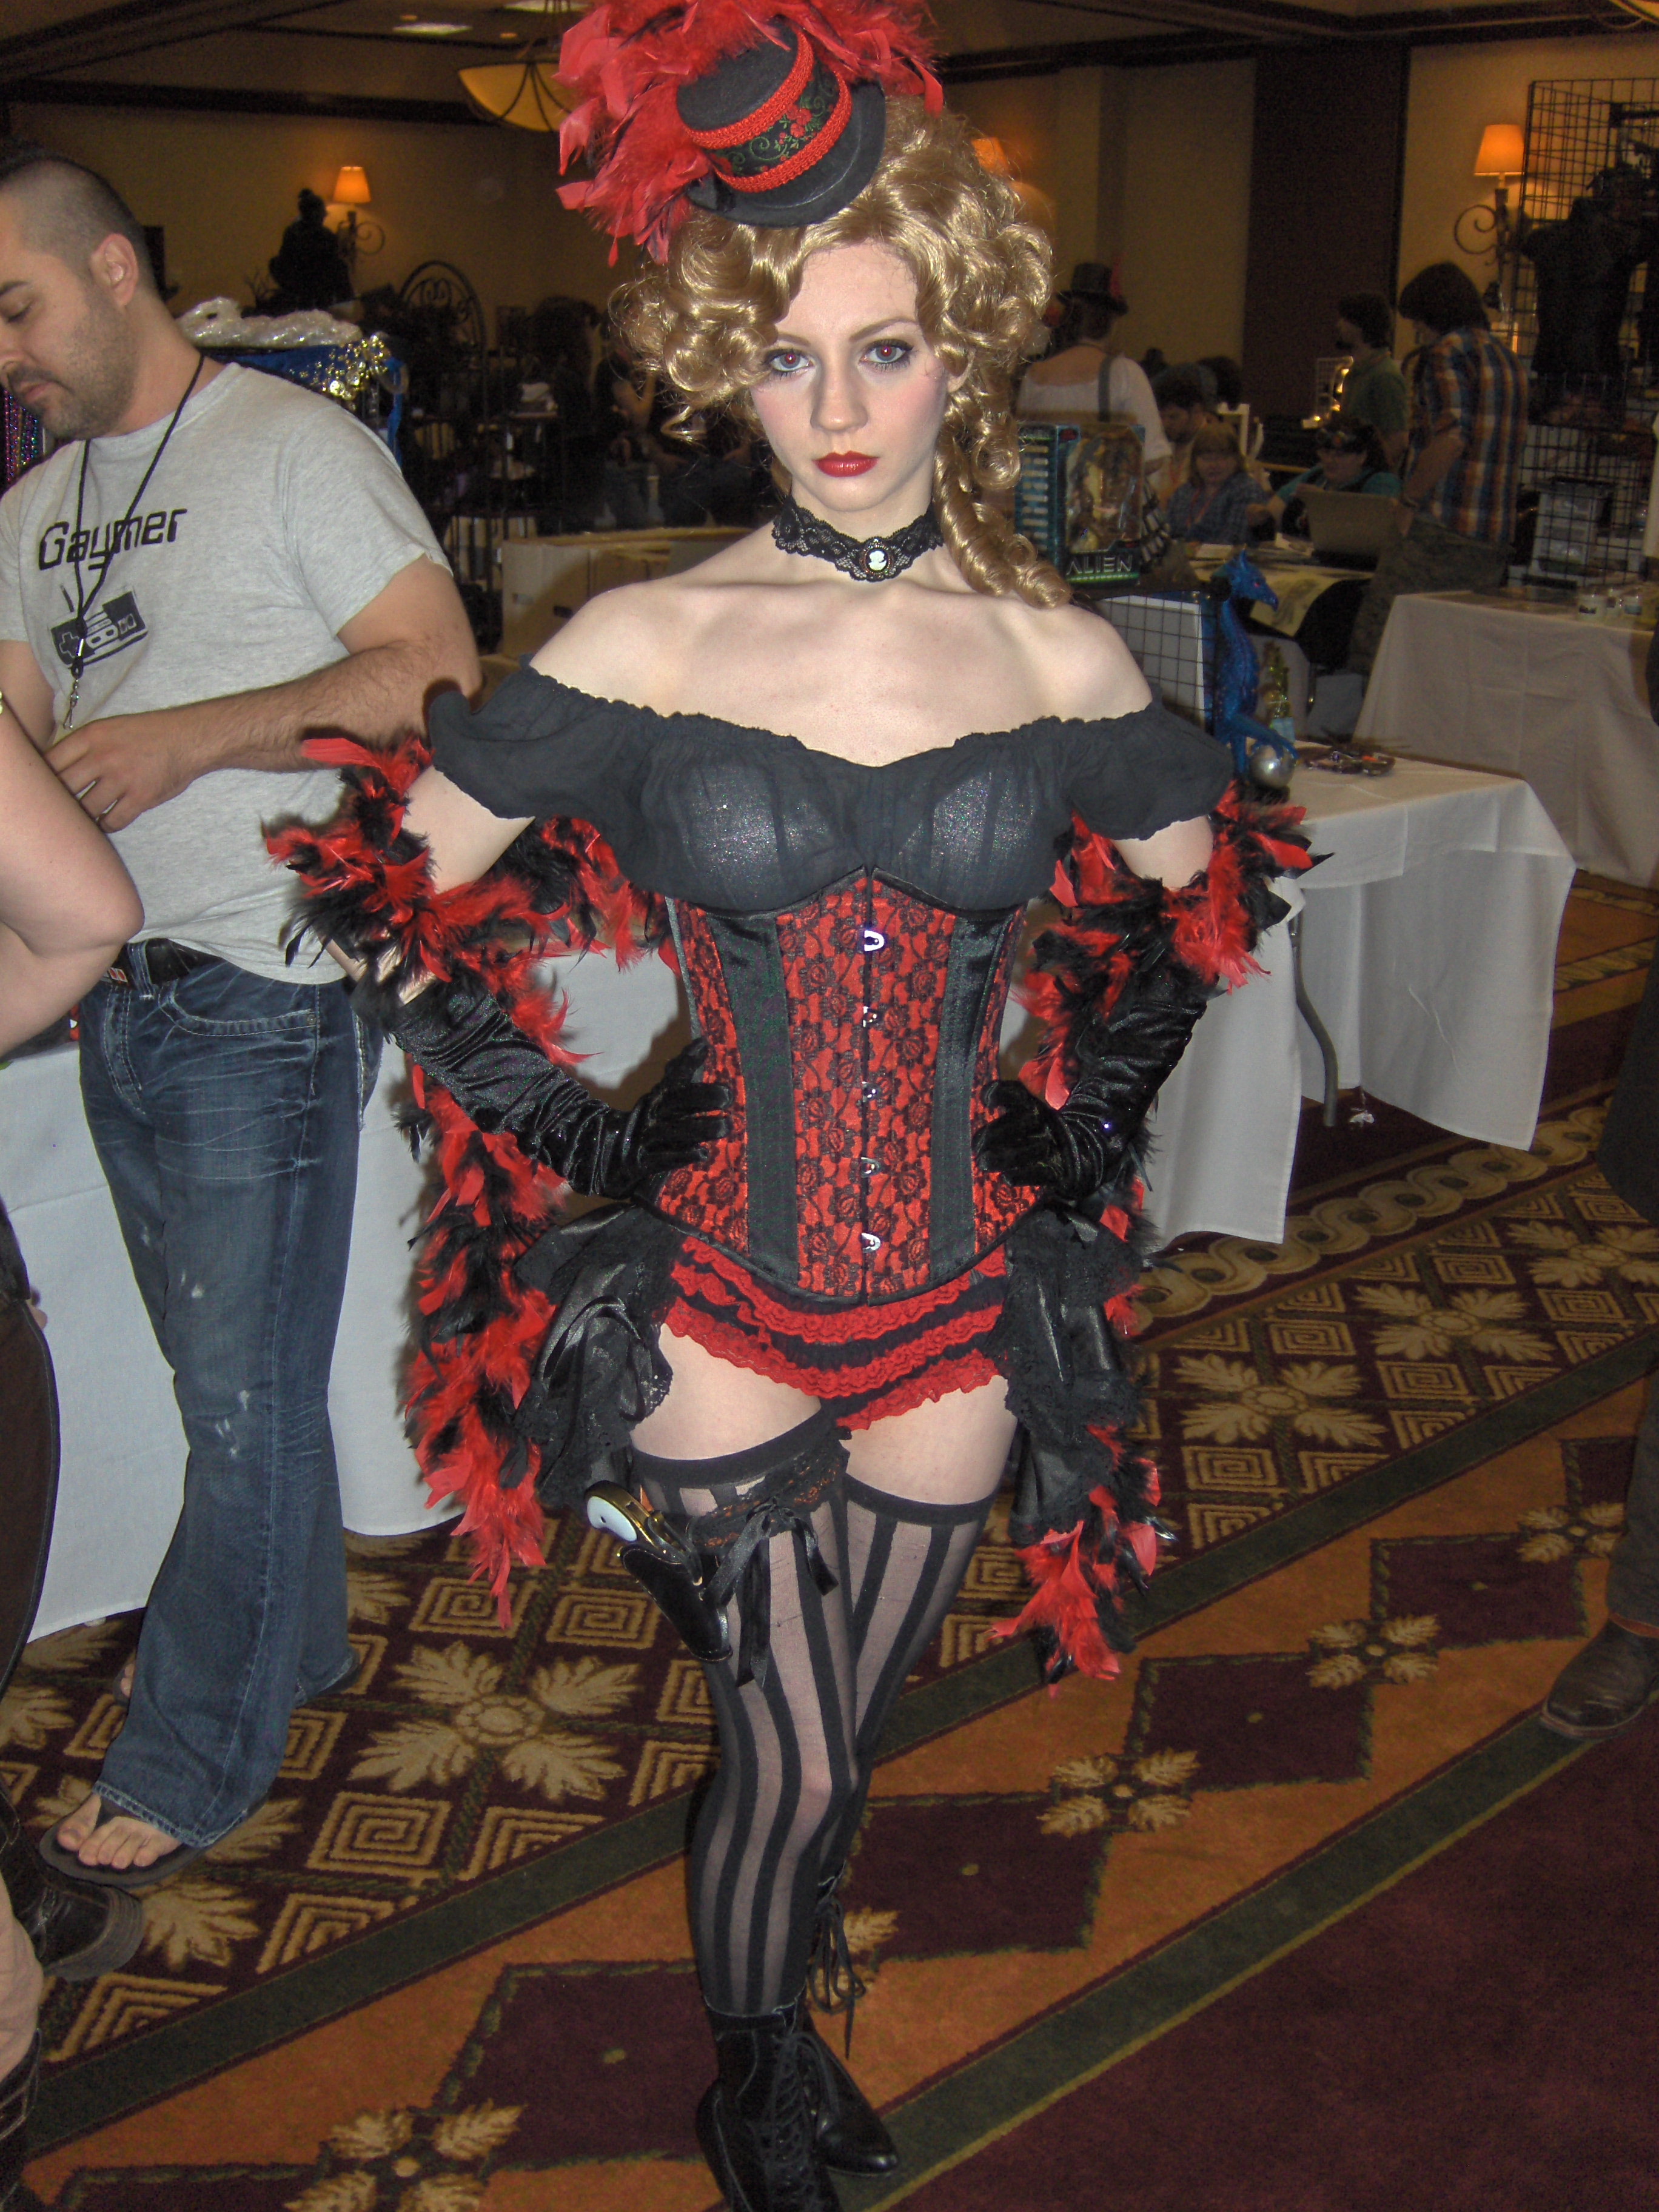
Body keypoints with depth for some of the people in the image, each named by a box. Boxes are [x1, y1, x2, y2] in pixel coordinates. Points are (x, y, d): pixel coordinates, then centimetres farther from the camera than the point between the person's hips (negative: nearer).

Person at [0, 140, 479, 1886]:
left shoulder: (294, 446, -6)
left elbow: (437, 675, -14)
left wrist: (186, 738, -19)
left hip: (261, 1000, -7)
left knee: (243, 1393, 1)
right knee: (230, 1369, 16)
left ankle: (184, 1767, 14)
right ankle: (299, 1641, 35)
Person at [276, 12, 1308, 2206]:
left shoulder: (1054, 659, -3)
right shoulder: (647, 642, -9)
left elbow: (1202, 873, 15)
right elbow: (390, 876, 0)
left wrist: (1080, 1114, 5)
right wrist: (561, 1124, -7)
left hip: (960, 1299, 2)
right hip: (723, 1293, -2)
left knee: (833, 1740, 18)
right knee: (791, 1761, 7)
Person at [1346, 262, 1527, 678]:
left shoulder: (1449, 352, -6)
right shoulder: (1509, 361, 20)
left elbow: (1450, 438, -19)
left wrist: (1408, 500, -10)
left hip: (1438, 534, -9)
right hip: (1493, 543, 9)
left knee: (1382, 656, -7)